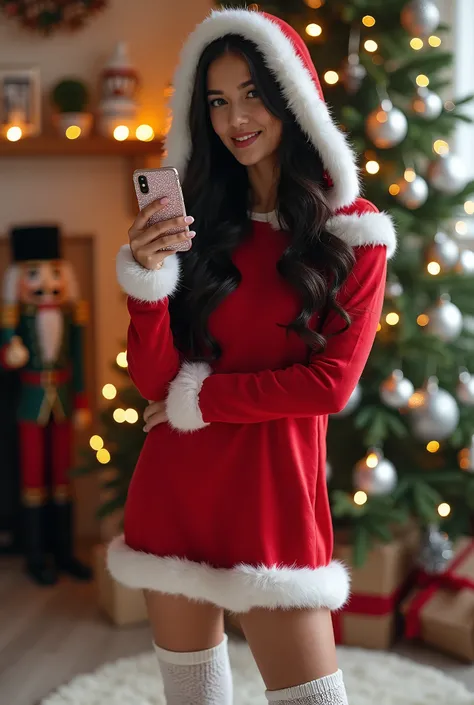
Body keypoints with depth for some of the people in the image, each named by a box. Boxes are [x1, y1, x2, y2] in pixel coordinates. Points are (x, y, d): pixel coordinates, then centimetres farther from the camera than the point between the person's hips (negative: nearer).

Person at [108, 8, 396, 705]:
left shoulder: (352, 232, -1)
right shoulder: (201, 224, 6)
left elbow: (331, 383, -8)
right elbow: (154, 380, 0)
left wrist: (200, 398, -8)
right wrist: (147, 280, -17)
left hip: (273, 494, -3)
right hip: (173, 487, 3)